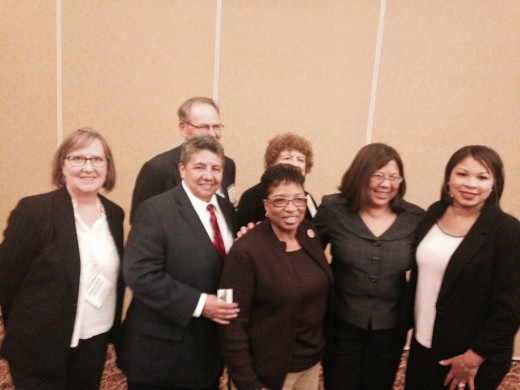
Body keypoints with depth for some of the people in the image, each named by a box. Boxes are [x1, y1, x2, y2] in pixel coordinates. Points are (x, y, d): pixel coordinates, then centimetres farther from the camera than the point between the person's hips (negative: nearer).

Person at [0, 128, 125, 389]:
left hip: (96, 345, 5)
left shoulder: (114, 213, 0)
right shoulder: (33, 210, -15)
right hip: (40, 349, -4)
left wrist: (113, 329, 9)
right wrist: (25, 334, -1)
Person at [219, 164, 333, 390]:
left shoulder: (310, 234, -3)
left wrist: (320, 347, 9)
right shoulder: (246, 251, -20)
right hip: (269, 370, -6)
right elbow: (233, 326, -18)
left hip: (311, 362, 6)